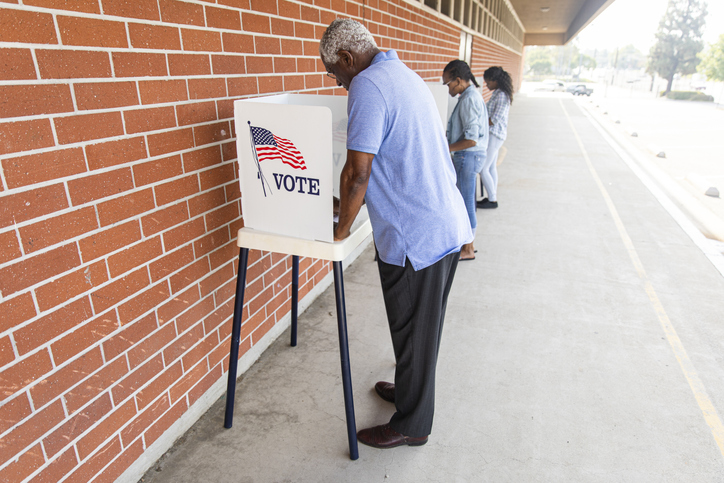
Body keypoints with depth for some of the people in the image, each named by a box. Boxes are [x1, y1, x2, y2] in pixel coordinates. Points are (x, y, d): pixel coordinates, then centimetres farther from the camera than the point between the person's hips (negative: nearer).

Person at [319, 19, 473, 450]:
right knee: (425, 326, 23)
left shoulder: (367, 85, -15)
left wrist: (342, 229, -4)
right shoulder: (407, 76, 15)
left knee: (413, 332, 8)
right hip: (448, 224, 9)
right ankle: (411, 389, 44)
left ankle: (411, 425, 28)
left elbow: (357, 173, -20)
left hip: (415, 236, -9)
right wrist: (353, 202, 24)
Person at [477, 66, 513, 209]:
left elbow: (495, 119, -22)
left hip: (494, 135, -10)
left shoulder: (502, 95, -18)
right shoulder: (498, 94, 12)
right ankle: (492, 197, 23)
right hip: (493, 134, 10)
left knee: (482, 169, -7)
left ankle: (492, 200, 3)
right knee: (491, 167, 14)